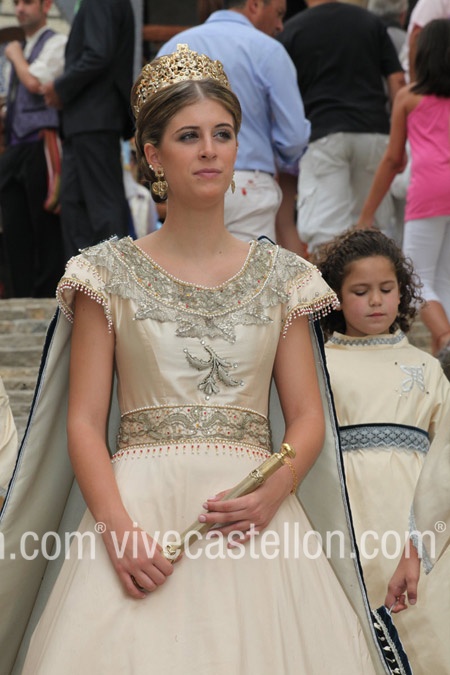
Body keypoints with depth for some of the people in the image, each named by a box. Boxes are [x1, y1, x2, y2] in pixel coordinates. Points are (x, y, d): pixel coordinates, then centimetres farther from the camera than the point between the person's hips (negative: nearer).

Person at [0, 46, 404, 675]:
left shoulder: (281, 275, 11)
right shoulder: (110, 272, 6)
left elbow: (309, 417, 8)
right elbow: (85, 421, 0)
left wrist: (271, 495, -12)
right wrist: (117, 528, -15)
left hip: (253, 512, 2)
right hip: (138, 505, -1)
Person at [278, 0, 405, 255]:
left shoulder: (292, 29, 6)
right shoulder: (371, 22, 11)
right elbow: (397, 81, 6)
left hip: (323, 134, -3)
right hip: (374, 131, 3)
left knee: (325, 234, -7)